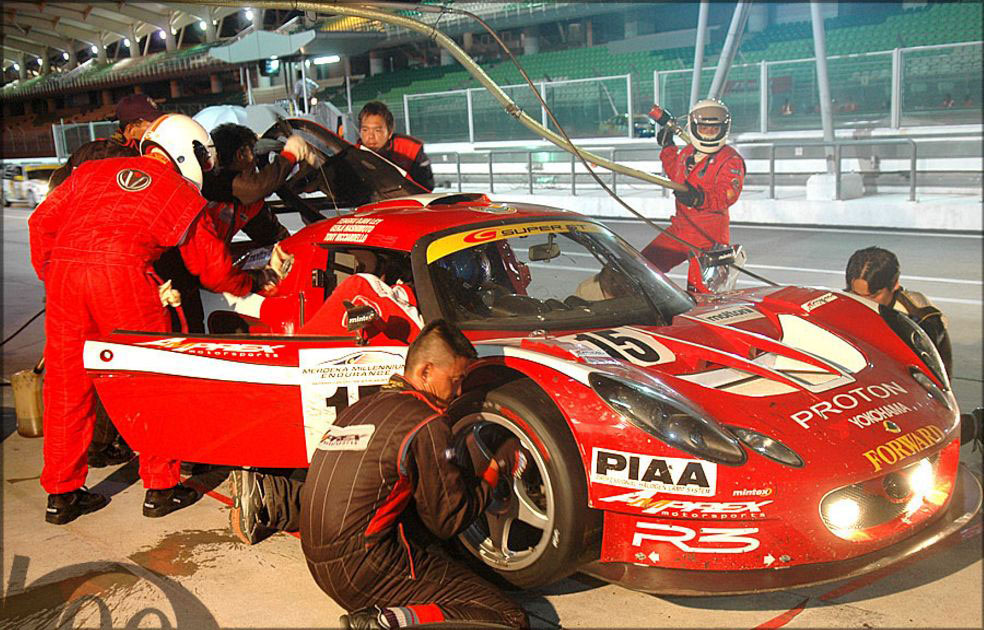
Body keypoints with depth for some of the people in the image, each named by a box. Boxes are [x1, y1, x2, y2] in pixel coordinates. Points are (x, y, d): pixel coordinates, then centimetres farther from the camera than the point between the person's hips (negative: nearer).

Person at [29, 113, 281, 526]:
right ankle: (161, 487, 17)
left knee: (66, 385, 13)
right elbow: (213, 271, 20)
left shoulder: (94, 171, 26)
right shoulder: (184, 194, 17)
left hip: (62, 271, 5)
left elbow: (42, 221, 18)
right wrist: (253, 283, 36)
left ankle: (61, 494, 24)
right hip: (122, 275, -4)